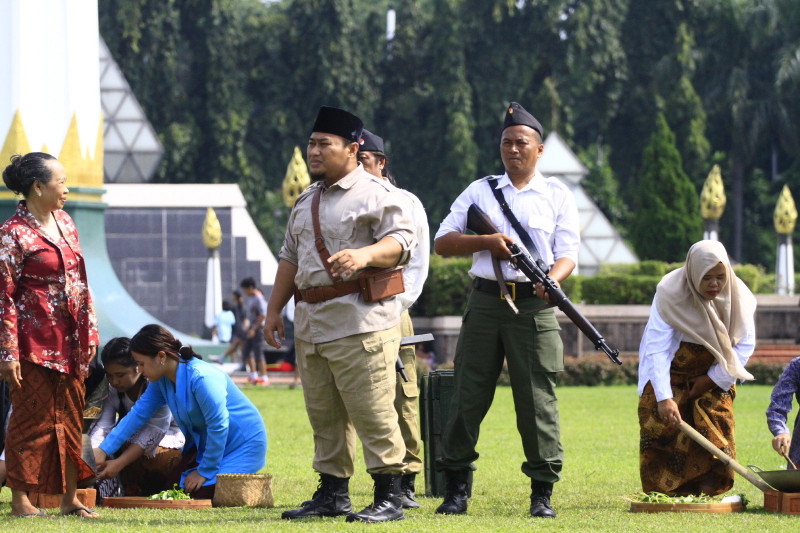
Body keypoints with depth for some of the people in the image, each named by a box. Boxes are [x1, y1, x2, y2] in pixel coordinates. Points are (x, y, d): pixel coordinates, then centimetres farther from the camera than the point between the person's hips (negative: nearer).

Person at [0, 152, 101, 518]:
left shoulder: (64, 223, 11)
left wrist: (89, 332, 13)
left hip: (70, 341, 7)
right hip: (35, 344, -7)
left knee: (70, 419, 10)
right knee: (31, 419, -2)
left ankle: (70, 499, 17)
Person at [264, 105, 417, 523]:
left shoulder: (376, 194, -4)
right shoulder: (307, 201, 21)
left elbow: (401, 242, -14)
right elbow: (290, 257, 25)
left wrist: (365, 255, -32)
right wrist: (274, 309, 19)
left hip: (359, 320, -8)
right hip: (310, 321, 8)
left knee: (372, 412, -11)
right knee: (323, 416, 11)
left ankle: (389, 497, -9)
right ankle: (332, 493, 18)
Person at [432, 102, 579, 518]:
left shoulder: (557, 195, 10)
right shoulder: (479, 192, 14)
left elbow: (567, 254, 3)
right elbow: (442, 242, 9)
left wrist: (553, 279, -19)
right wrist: (487, 241, -8)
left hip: (534, 307, -2)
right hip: (485, 301, 2)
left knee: (537, 398, -5)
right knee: (468, 395, 1)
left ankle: (542, 492, 0)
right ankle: (456, 488, 9)